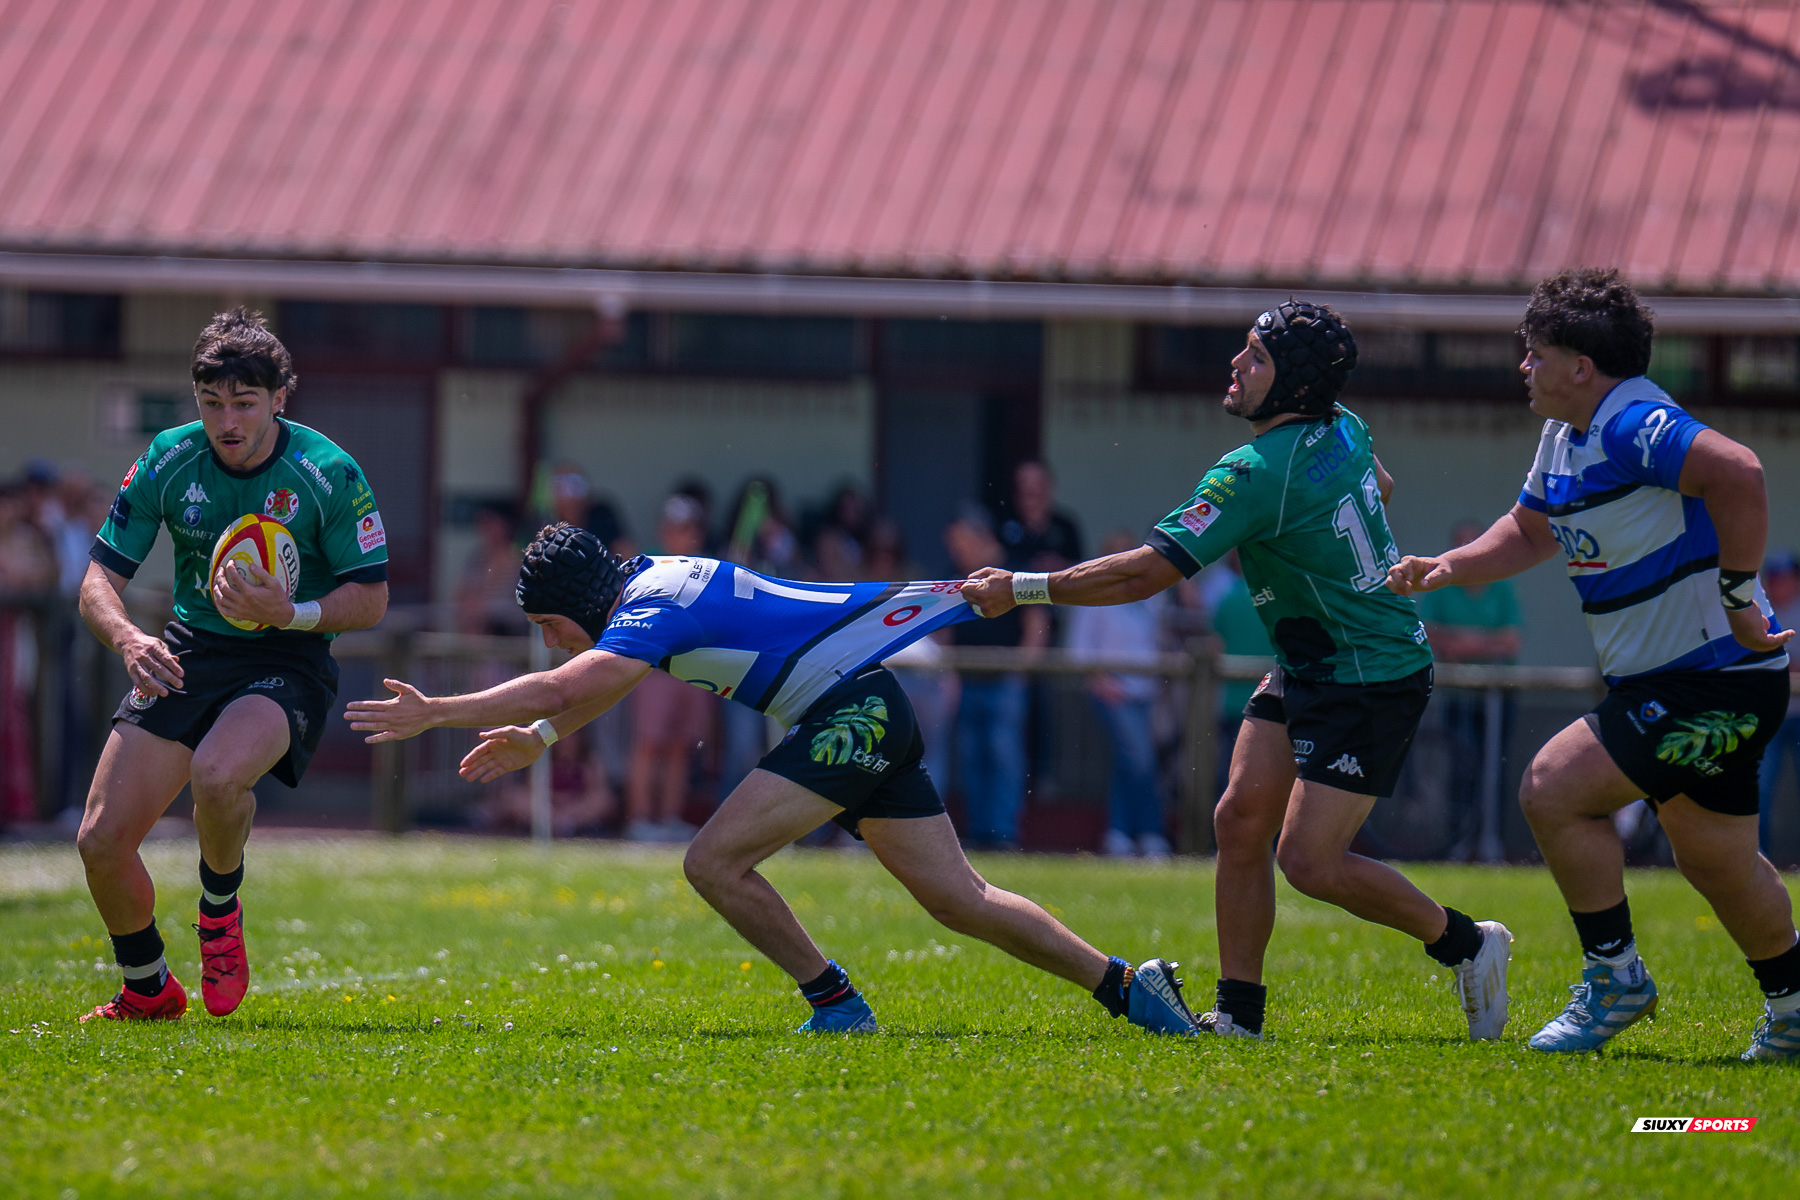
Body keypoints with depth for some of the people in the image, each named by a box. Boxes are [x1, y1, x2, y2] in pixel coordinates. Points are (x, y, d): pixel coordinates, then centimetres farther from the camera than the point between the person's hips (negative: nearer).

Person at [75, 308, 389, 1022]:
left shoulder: (329, 474, -13)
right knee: (101, 839, -7)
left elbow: (371, 599, -5)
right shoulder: (168, 461, -5)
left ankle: (221, 909, -4)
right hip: (188, 655, 4)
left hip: (288, 662, -4)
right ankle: (148, 989, 20)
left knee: (218, 774, -37)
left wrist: (289, 613, -23)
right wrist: (126, 638, -23)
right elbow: (100, 577, -1)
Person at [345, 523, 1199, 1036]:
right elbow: (596, 689, 29)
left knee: (714, 863, -15)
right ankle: (1127, 985, 13)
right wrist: (538, 737, 16)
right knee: (958, 898, 10)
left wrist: (437, 712, -25)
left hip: (848, 711, -10)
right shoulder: (646, 579, 11)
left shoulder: (653, 614, -17)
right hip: (871, 711, 10)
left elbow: (560, 690, -30)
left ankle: (836, 1003, -7)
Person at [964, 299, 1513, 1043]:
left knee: (1310, 860, -10)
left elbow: (1144, 574, -26)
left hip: (1373, 681, -10)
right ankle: (1238, 1012, 5)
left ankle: (1464, 943, 9)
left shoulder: (1255, 474, -26)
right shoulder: (1345, 430, 1)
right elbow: (1381, 488, 26)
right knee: (1241, 819, 2)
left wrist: (1021, 590, -21)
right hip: (1307, 671, 10)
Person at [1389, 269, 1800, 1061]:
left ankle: (1614, 978, -2)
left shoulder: (1634, 424, -21)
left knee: (1554, 789, -14)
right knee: (1714, 858, 19)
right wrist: (1448, 569, 9)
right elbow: (1530, 529, 26)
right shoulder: (1564, 438, 11)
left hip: (1715, 677, -10)